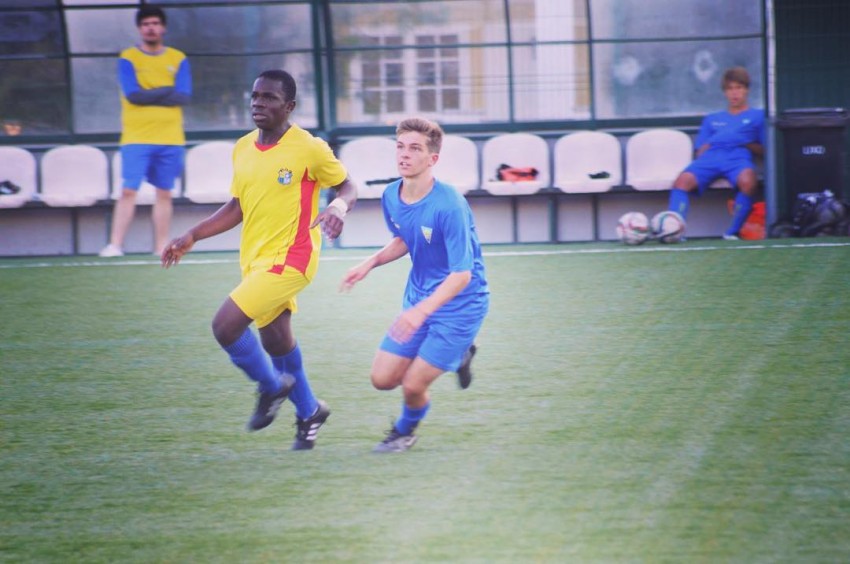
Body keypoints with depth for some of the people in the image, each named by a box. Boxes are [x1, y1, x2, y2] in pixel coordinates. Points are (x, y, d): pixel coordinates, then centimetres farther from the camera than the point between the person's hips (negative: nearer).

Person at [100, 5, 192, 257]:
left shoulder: (178, 60, 9)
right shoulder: (128, 59, 2)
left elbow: (184, 96, -4)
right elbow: (133, 94, -11)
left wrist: (149, 95, -8)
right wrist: (168, 90, -6)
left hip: (170, 140, 2)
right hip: (136, 139, -2)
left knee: (164, 194, 5)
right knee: (128, 191, -9)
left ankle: (161, 249, 10)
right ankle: (115, 245, -11)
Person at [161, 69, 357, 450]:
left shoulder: (308, 148, -11)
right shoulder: (243, 149, 8)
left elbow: (346, 186, 1)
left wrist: (339, 208, -22)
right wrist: (191, 238, 12)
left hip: (289, 258, -7)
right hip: (254, 259, 7)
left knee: (226, 325, -18)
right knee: (276, 341, 16)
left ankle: (271, 387, 7)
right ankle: (308, 412, 37)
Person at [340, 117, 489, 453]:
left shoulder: (449, 206, -28)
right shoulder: (391, 197, -5)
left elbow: (462, 275, -29)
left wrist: (422, 310, -40)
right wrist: (370, 264, 1)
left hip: (460, 303, -7)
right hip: (419, 297, 7)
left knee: (413, 385, -6)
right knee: (382, 379, 6)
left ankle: (406, 430, 31)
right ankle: (457, 355, 30)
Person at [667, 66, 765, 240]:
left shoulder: (758, 115, 26)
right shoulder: (712, 119, 36)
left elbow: (764, 150, 15)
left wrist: (748, 144, -3)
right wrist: (704, 148, 3)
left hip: (738, 156, -3)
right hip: (710, 156, 3)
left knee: (748, 180, -40)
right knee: (683, 180, -31)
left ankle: (732, 233, -30)